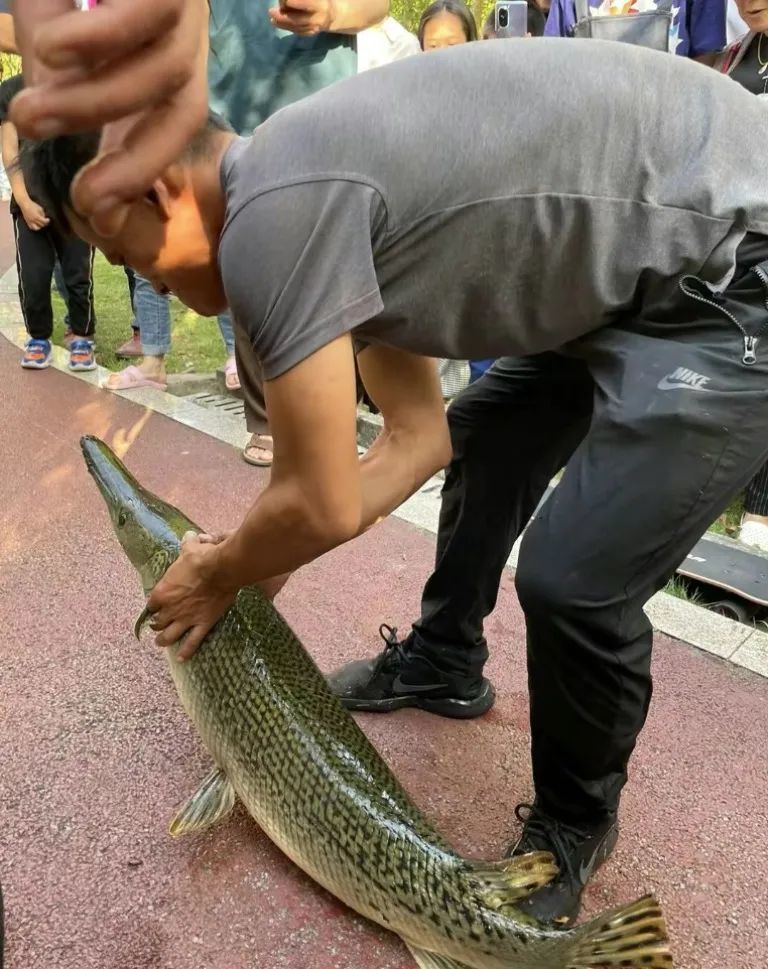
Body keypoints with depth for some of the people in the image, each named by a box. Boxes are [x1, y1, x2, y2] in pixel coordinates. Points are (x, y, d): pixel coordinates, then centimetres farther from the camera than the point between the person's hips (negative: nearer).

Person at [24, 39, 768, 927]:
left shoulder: (271, 218, -23)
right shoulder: (320, 191, 7)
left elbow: (324, 508, -18)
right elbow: (418, 436, 11)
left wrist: (216, 574, 4)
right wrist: (257, 560, 13)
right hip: (639, 270, 10)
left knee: (572, 579, -14)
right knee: (479, 437, 21)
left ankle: (574, 826, 19)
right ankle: (442, 666, 41)